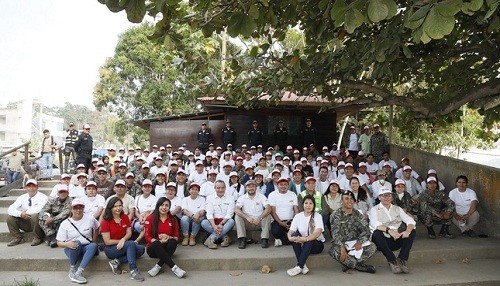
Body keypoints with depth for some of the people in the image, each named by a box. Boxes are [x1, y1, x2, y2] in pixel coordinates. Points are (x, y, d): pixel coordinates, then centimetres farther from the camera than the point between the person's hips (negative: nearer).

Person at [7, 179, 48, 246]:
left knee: (35, 216, -35)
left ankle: (38, 238, -14)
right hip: (25, 224, 5)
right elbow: (10, 209, -5)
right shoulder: (22, 197, 6)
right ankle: (17, 238, 1)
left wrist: (27, 212, -16)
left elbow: (39, 209, -27)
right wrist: (20, 214, -24)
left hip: (37, 221, -5)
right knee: (10, 218, -12)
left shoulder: (42, 197, -8)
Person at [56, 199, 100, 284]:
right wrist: (67, 244, -28)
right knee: (76, 242, -35)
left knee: (93, 245, -33)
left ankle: (78, 273, -38)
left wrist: (94, 241, 10)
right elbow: (59, 243, -6)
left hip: (86, 249, 1)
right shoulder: (65, 223, -6)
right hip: (72, 250, -1)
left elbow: (97, 228, 17)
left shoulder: (90, 219, -3)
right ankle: (72, 270, -20)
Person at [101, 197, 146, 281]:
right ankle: (133, 271, -40)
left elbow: (129, 233, -1)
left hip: (124, 246, 5)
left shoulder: (125, 217, 2)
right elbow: (107, 242, -13)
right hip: (110, 249, -5)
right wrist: (120, 241, -9)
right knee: (131, 243, -32)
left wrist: (123, 240, -21)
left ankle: (117, 262, -19)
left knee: (141, 249, -22)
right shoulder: (106, 221, -12)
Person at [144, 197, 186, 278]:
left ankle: (158, 266, -33)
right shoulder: (150, 219, -1)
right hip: (154, 248, -2)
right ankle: (174, 267, -41)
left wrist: (168, 237, -18)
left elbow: (176, 237, 4)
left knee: (173, 241, -31)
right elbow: (148, 238, -4)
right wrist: (160, 241, -21)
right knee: (156, 244, -36)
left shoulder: (173, 220, 6)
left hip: (167, 248, 2)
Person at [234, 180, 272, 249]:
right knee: (237, 216, -24)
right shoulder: (242, 198, 1)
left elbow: (268, 208, -15)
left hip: (259, 222, 0)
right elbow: (236, 209, -16)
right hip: (247, 222, 1)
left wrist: (259, 218, -32)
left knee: (267, 216, -28)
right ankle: (242, 240, -21)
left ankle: (264, 239, -18)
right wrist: (247, 217, -32)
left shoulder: (262, 197, 1)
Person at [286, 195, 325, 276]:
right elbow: (290, 232, -7)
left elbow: (318, 233, -24)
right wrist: (290, 238, -31)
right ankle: (303, 266, -30)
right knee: (295, 235, -28)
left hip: (317, 244, -3)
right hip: (301, 245, 3)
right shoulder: (298, 216, 1)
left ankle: (299, 267, -31)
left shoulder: (317, 216, -8)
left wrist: (305, 239, -40)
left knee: (309, 241, -35)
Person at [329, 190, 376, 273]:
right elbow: (336, 234, -17)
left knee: (372, 247, -20)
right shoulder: (336, 216, -6)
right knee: (335, 251, -35)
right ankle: (359, 265, -17)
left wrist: (360, 242, -20)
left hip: (355, 243, 4)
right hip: (341, 244, -4)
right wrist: (342, 247, -32)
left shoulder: (358, 215, 8)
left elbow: (366, 230, 0)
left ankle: (348, 263, -18)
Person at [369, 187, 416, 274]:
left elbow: (410, 221, 1)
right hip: (383, 241, -3)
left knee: (412, 231, -18)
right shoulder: (374, 210, 5)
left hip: (396, 241, 4)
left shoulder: (397, 209, 17)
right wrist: (389, 230, -36)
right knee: (377, 233, -33)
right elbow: (375, 224, -17)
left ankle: (401, 260, -19)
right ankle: (392, 261, -25)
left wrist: (407, 231, -22)